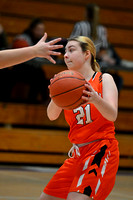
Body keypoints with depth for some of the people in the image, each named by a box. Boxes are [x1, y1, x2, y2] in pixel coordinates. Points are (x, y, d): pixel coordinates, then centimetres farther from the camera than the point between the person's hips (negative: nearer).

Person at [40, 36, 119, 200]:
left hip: (101, 150, -6)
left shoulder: (104, 79, -3)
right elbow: (52, 115, -6)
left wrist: (95, 99, -38)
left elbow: (112, 115, -18)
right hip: (78, 152, 6)